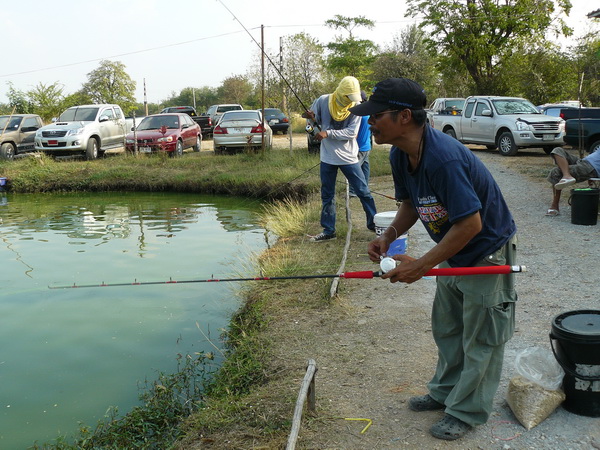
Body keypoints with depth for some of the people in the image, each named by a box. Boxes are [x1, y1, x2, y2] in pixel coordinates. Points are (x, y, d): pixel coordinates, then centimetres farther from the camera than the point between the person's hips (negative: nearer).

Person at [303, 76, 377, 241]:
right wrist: (311, 117, -17)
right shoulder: (323, 101, -6)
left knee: (363, 192, 2)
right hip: (327, 157, 2)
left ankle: (373, 223, 18)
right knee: (327, 195, 9)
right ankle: (328, 230, 20)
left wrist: (328, 133, -24)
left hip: (348, 157, -1)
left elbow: (351, 132, -17)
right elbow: (316, 121, 7)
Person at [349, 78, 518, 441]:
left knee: (480, 338, 7)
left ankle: (468, 411, 22)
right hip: (454, 252, 9)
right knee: (446, 329, 21)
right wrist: (389, 236, -11)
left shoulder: (444, 158, -36)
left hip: (488, 251, -9)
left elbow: (471, 223, -33)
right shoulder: (400, 156, -7)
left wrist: (422, 265, -27)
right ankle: (446, 391, 40)